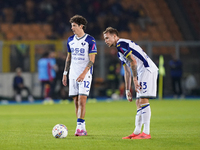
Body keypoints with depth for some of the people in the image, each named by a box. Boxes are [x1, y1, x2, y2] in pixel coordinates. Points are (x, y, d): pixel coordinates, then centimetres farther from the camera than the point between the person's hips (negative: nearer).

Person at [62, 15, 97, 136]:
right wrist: (65, 73, 15)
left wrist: (84, 73, -20)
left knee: (82, 100, -15)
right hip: (73, 75, 6)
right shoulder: (70, 40, 11)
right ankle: (82, 129, 9)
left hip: (85, 75, -6)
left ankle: (80, 127, -13)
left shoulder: (90, 40, -7)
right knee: (76, 101, 4)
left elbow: (92, 60, -11)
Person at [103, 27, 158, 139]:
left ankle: (146, 133, -16)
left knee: (143, 100, -14)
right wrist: (128, 90, 23)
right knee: (139, 102, 10)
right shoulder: (120, 52, 24)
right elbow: (127, 72, 26)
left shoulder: (121, 44, -8)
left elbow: (133, 61, -17)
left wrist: (135, 79, -14)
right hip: (142, 72, 11)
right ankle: (137, 132, 11)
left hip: (147, 70, -11)